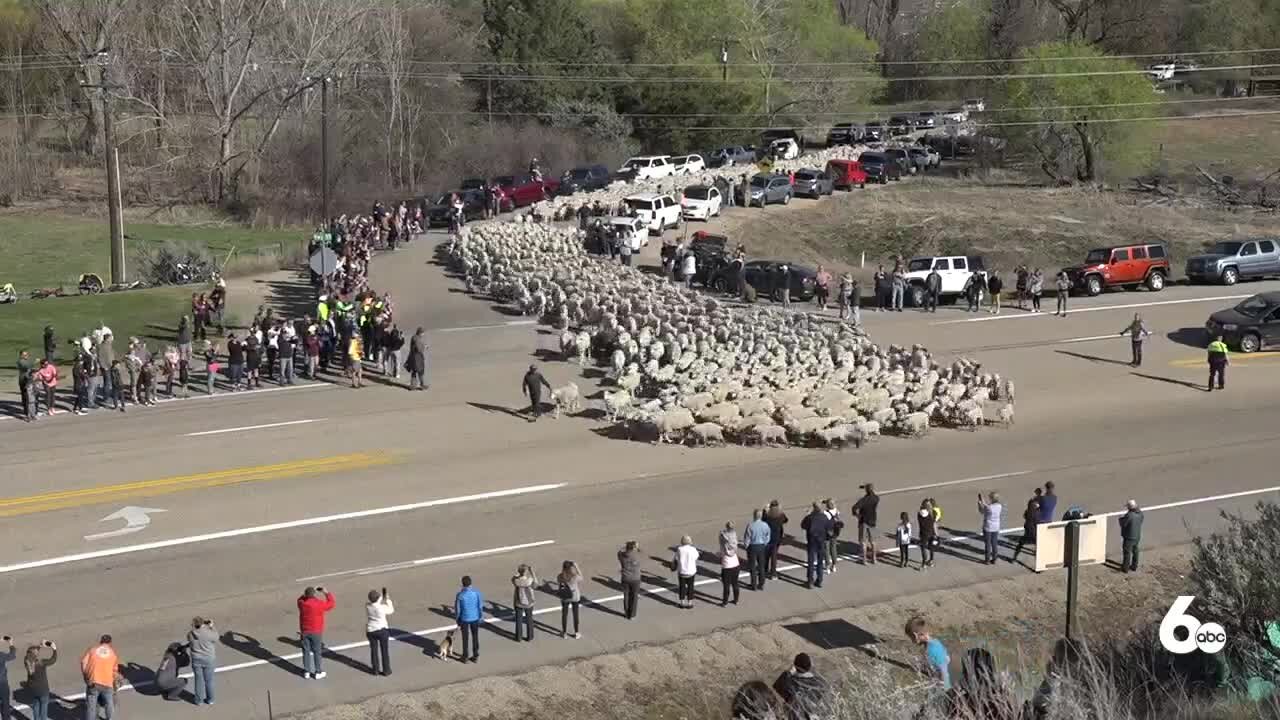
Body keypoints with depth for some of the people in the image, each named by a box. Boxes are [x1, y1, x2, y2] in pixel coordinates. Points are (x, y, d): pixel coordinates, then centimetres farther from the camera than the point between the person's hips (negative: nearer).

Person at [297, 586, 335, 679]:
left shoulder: (302, 603, -7)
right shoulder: (319, 604, -18)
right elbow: (332, 603, -4)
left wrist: (308, 594, 14)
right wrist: (326, 593, 5)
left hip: (305, 631, 3)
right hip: (316, 632, -3)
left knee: (306, 651, 12)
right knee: (317, 652, 7)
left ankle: (307, 672, 19)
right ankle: (318, 673, 14)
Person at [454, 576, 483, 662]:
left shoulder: (460, 595, -20)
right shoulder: (477, 593, -15)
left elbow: (457, 610, -11)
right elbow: (480, 606, -7)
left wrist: (458, 622, 3)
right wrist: (481, 617, 8)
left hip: (464, 619, -2)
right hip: (475, 618, 2)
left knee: (465, 638, 14)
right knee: (475, 637, 16)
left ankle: (465, 657, 25)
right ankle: (475, 656, 25)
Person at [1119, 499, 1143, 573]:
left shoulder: (1129, 515, -30)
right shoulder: (1140, 513, -7)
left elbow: (1123, 524, -20)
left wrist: (1121, 518, 0)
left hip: (1129, 537, -7)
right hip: (1137, 536, 7)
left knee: (1127, 552, 10)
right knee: (1135, 551, 22)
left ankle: (1125, 567, 21)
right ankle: (1134, 566, 35)